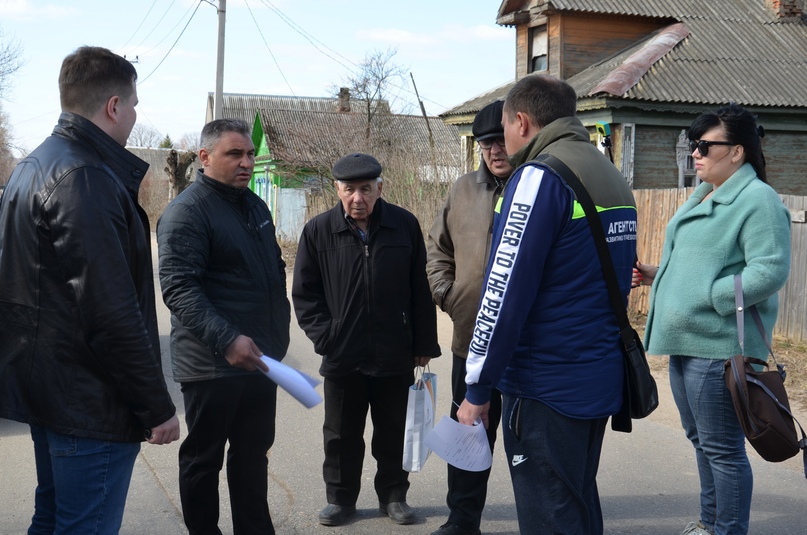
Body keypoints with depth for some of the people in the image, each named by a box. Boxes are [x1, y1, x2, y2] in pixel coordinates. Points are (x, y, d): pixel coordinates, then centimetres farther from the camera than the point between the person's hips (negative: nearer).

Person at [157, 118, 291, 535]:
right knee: (204, 458, 7)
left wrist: (278, 329, 16)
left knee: (253, 454, 17)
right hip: (212, 366, -8)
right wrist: (226, 339, -33)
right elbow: (177, 287, -24)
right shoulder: (187, 211, -14)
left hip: (260, 359, 8)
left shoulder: (254, 205, 12)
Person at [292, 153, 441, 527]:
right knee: (341, 435, 14)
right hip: (341, 356, 0)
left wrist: (423, 345, 2)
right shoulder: (318, 231, -4)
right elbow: (304, 293, 3)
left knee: (393, 432, 14)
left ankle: (393, 495, 31)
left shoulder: (405, 225, -3)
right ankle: (340, 497, 31)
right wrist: (324, 336, -7)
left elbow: (421, 290, 1)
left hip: (395, 356, 0)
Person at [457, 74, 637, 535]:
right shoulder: (613, 177, 12)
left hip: (547, 387, -9)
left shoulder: (541, 177, -14)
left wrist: (479, 388, -11)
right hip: (603, 382, 9)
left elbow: (505, 293, -18)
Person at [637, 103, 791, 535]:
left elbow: (770, 270, -23)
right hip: (684, 341, 10)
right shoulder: (702, 197, 15)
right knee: (700, 438, 21)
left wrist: (707, 297, -23)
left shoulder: (757, 200, -14)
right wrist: (658, 275, 9)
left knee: (721, 448, 0)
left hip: (717, 347, -10)